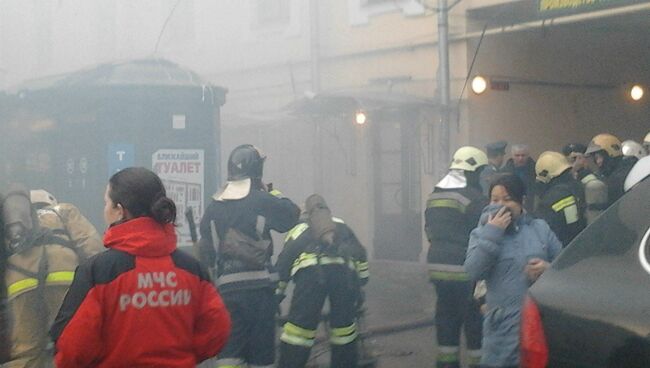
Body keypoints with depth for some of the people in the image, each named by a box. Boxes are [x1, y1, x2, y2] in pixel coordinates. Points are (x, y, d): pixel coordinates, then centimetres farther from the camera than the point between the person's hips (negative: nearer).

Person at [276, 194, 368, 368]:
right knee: (344, 325, 16)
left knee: (299, 325, 3)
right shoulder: (340, 225, 35)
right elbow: (360, 252, 28)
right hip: (343, 269, 1)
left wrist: (277, 293, 26)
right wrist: (361, 282, 33)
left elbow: (283, 261, 23)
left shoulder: (299, 230, 31)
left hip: (310, 270, -1)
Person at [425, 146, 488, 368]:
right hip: (465, 270, -8)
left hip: (437, 266, 8)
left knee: (446, 317, 15)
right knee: (475, 319, 2)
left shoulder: (434, 196, 12)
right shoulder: (474, 198, -14)